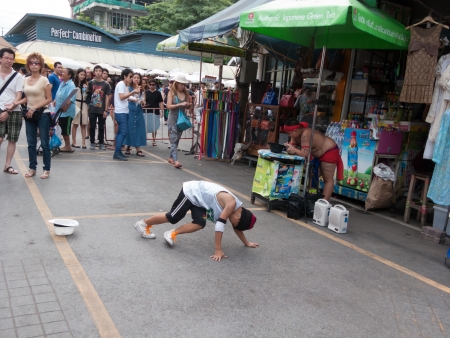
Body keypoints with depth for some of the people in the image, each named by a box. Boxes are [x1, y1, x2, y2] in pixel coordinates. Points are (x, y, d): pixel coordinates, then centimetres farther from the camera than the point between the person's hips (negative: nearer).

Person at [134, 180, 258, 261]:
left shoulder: (237, 209, 1)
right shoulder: (232, 204, -25)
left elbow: (236, 227, 17)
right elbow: (220, 225, -29)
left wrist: (247, 243, 23)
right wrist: (218, 250, -26)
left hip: (197, 196, 8)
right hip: (191, 192, -8)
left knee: (200, 224, -9)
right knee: (172, 218, 2)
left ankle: (172, 233, 3)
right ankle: (143, 223, 20)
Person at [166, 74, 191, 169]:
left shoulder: (186, 93, 7)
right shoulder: (171, 93, -5)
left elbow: (188, 105, 14)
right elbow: (169, 106, -13)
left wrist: (189, 105, -10)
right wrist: (180, 104, -23)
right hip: (173, 119, -5)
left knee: (177, 140, 11)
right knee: (174, 140, -10)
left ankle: (171, 157, 25)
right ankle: (175, 160, -17)